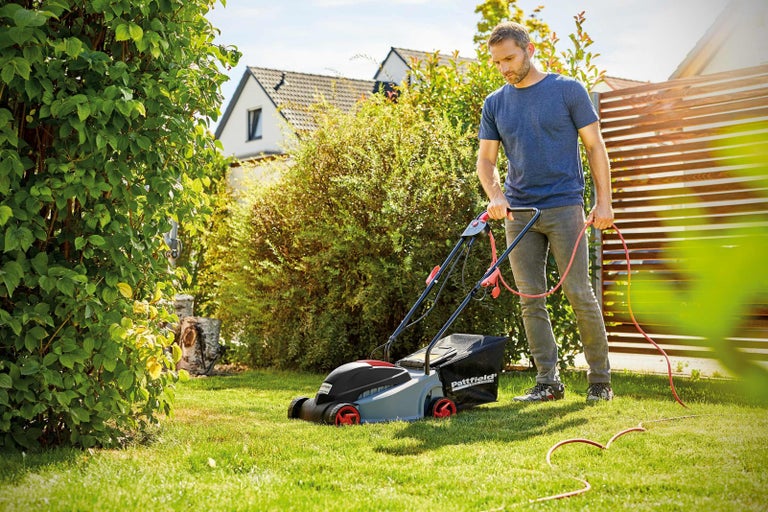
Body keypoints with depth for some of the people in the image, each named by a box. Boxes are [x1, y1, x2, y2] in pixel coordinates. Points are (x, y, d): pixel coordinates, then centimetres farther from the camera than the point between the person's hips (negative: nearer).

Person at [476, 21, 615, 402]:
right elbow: (486, 159, 10)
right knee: (530, 298, 3)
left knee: (579, 293, -4)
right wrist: (495, 197, -9)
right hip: (518, 212, 4)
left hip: (564, 206, -4)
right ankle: (547, 380, 9)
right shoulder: (495, 103, 10)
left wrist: (603, 201, -6)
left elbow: (595, 146, 1)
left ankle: (600, 379, 7)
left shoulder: (568, 90, 0)